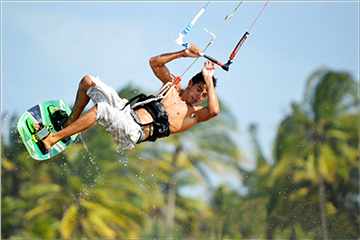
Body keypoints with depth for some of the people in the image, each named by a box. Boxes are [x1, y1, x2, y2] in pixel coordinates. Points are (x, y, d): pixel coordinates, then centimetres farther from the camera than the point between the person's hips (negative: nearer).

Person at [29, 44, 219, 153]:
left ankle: (50, 140, -29)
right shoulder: (173, 85, 21)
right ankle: (69, 122, 14)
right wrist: (183, 54, 9)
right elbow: (154, 62, 19)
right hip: (127, 112, 7)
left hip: (134, 134, -7)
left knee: (100, 108, -34)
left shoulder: (194, 113, 4)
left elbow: (214, 110, -18)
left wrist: (209, 80, -11)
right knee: (88, 82, 1)